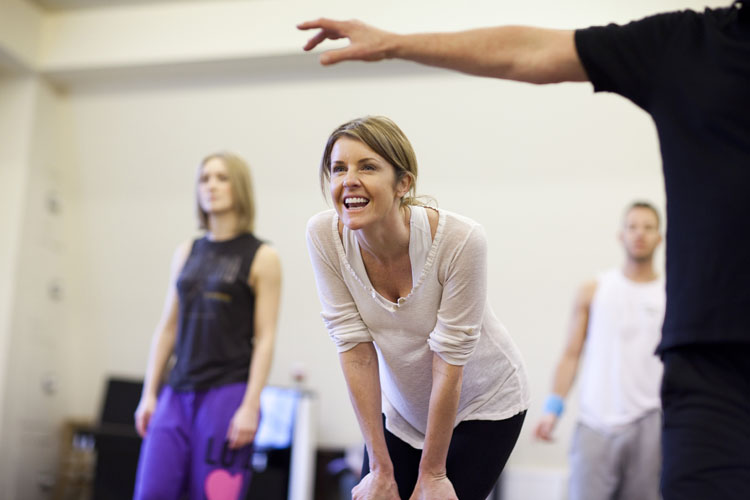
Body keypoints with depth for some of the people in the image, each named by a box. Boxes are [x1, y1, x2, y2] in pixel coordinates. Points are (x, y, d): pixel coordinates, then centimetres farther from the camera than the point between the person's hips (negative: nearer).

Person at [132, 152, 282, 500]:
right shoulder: (187, 252, 13)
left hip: (228, 393, -4)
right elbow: (168, 327, 14)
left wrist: (250, 406, -13)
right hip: (178, 394, 5)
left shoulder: (261, 257, -1)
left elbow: (264, 338, -6)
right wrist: (149, 393, 10)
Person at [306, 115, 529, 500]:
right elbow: (355, 350, -17)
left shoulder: (459, 239, -29)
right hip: (401, 409, 3)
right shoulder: (324, 235, -19)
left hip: (483, 406, -3)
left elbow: (449, 361, -23)